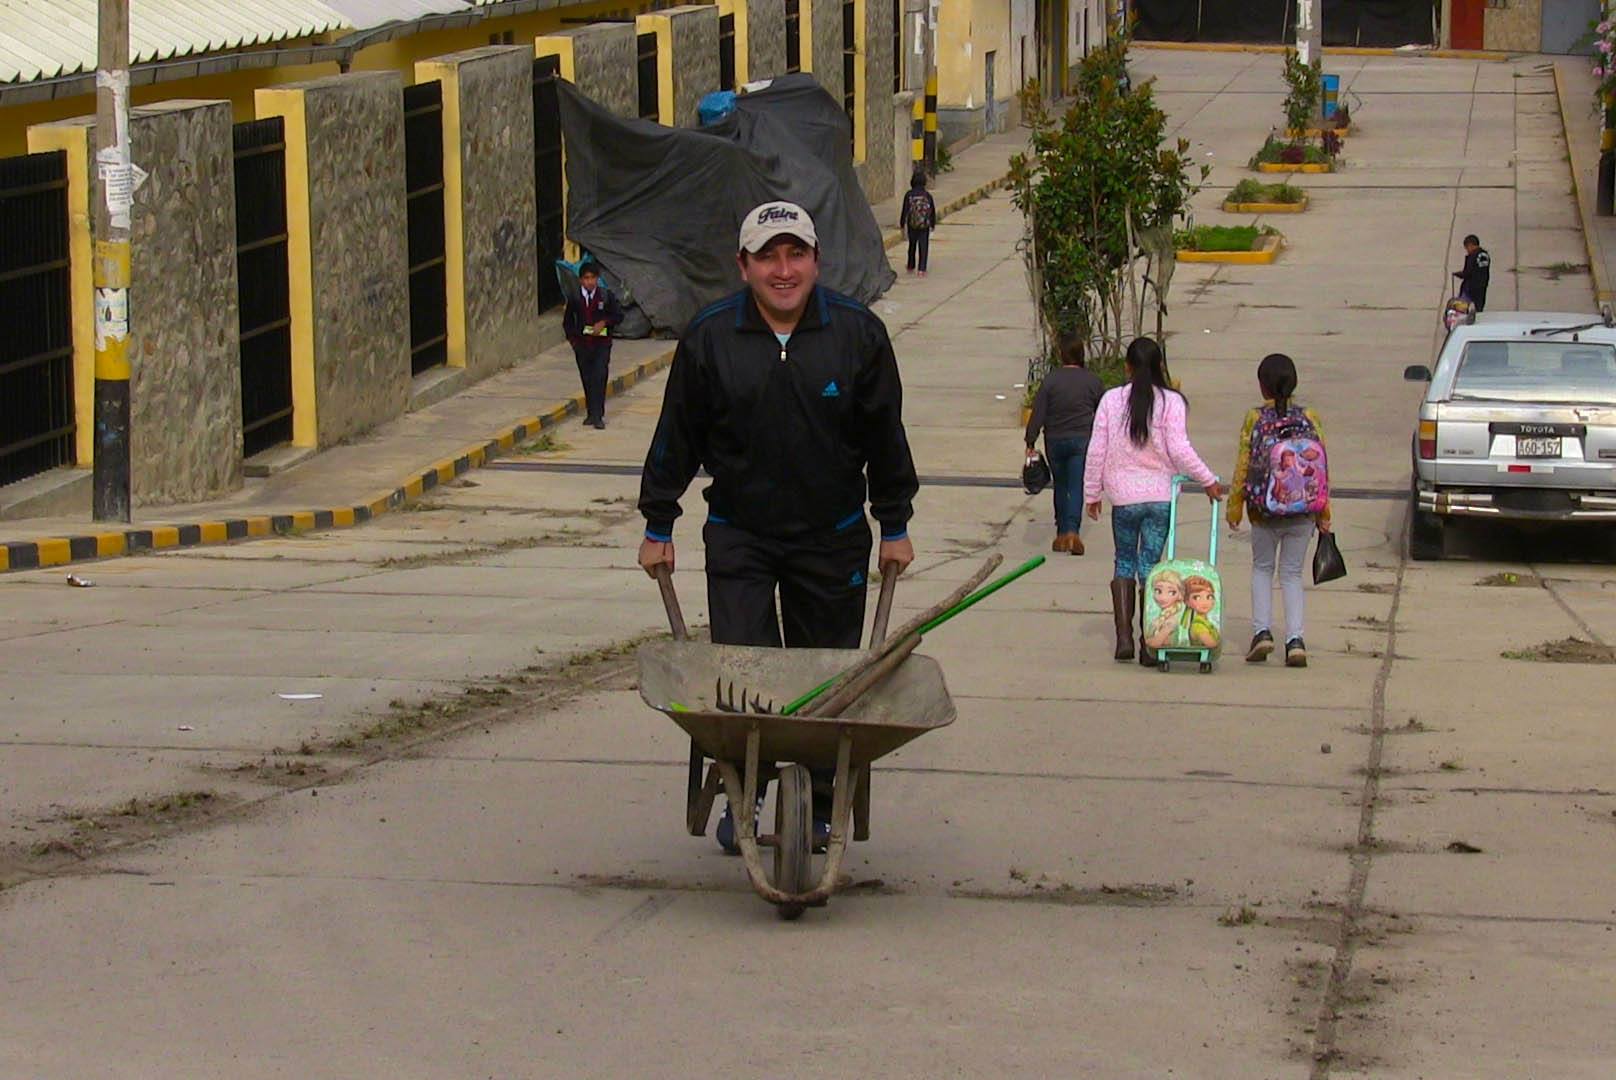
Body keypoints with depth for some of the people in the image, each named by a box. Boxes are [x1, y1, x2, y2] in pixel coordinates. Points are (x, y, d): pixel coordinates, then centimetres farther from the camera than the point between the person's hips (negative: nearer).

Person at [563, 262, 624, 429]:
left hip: (601, 344, -2)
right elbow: (567, 321, 14)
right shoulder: (574, 298, 2)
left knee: (599, 379, -12)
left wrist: (604, 322, -13)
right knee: (587, 379, 8)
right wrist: (572, 338, 2)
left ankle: (598, 416, -12)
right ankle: (591, 413, 20)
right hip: (582, 344, 2)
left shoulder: (606, 296, -2)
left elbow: (619, 315, 3)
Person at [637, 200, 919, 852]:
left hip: (833, 538, 1)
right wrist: (658, 528, 6)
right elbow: (677, 438, 3)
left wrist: (895, 528, 8)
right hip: (739, 535, -1)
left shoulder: (858, 333, -4)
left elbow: (885, 439, 5)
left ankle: (821, 806, 20)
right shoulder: (709, 339, -5)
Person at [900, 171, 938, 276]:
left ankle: (910, 267, 32)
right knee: (923, 247, 3)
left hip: (912, 225, 0)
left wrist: (902, 224, 2)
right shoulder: (927, 195, -4)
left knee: (912, 246, 18)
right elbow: (933, 211, 3)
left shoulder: (909, 195, -9)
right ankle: (922, 269, -5)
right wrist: (933, 224, 16)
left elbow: (905, 211, -8)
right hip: (925, 226, 0)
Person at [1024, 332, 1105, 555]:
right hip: (1082, 440, -1)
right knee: (1077, 486, -5)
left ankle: (1061, 533, 20)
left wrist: (1030, 444, -3)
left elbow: (1038, 415, -7)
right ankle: (1072, 529, -24)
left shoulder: (1050, 380, -6)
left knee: (1060, 486, 16)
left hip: (1055, 441, 1)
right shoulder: (1093, 381, -1)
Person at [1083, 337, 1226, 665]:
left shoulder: (1111, 400, -1)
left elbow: (1096, 451, 1)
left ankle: (1124, 638, 4)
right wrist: (1208, 481, 0)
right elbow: (1179, 450, -11)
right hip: (1160, 496, -1)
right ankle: (1148, 644, 3)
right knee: (1150, 565, 4)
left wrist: (1092, 493, 10)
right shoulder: (1171, 402, -6)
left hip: (1123, 496, 1)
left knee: (1124, 563, 13)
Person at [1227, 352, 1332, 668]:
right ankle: (1295, 640, -1)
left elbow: (1243, 467, -5)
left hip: (1264, 510, -1)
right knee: (1292, 573, 11)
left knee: (1262, 568, 18)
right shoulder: (1309, 418, -2)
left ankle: (1262, 631, 3)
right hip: (1303, 511, 1)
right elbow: (1321, 466, 0)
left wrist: (1234, 507, 6)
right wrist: (1324, 513, 7)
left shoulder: (1254, 419, -7)